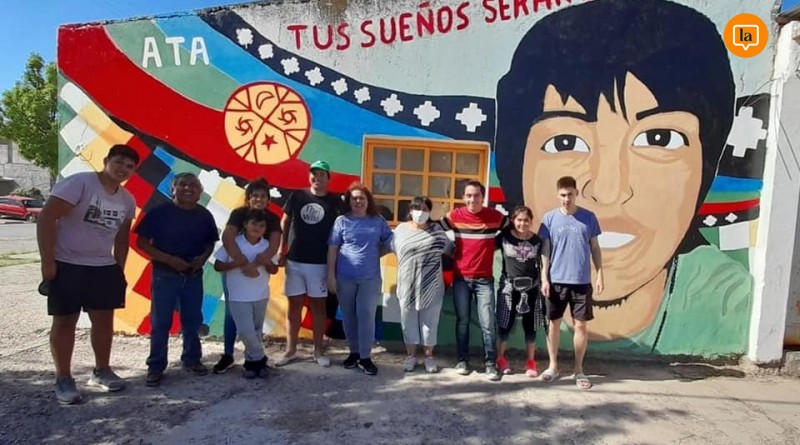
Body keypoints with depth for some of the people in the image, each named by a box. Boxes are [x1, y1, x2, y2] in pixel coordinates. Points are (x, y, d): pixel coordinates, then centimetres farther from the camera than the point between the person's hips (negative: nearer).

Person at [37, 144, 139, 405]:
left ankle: (101, 371, 26)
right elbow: (46, 218, -17)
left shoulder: (128, 201, 6)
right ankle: (63, 380, 15)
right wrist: (47, 262, -19)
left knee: (104, 320, 10)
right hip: (67, 266, -6)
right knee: (65, 321, 3)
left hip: (103, 267, 6)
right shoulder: (79, 183, -14)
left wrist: (119, 270, 12)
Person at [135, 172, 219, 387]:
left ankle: (192, 359, 28)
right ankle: (155, 366, 14)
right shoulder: (160, 212, -10)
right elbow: (141, 242, -9)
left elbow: (210, 242, 13)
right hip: (165, 274, -3)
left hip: (194, 275, 4)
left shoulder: (204, 215, 1)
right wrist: (169, 259, -18)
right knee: (160, 322, 2)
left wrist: (203, 257, -9)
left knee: (192, 320, 13)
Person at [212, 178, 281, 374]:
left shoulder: (273, 219, -10)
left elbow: (274, 246, -24)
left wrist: (254, 265, -40)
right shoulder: (238, 213, -15)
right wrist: (244, 264, -44)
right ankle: (228, 355, 16)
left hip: (260, 273, 1)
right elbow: (227, 238, -32)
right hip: (233, 269, -1)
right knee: (231, 311, 5)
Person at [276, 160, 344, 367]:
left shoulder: (335, 201, -1)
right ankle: (291, 349, 20)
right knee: (294, 304, 9)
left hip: (320, 262, -1)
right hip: (294, 260, 1)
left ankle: (318, 350, 18)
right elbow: (284, 223, 10)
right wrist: (281, 249, 4)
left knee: (318, 305, 8)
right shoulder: (296, 196, 3)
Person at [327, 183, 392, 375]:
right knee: (348, 316, 10)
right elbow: (332, 249, 0)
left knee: (366, 316, -1)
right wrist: (331, 275, -3)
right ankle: (354, 352, 27)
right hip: (345, 277, 1)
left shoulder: (378, 221, 4)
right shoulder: (342, 221, 0)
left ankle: (365, 357, 10)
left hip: (370, 278, 0)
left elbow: (391, 242, 8)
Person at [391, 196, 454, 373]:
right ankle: (411, 356, 24)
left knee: (429, 321, 8)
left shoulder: (437, 230, 2)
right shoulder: (401, 230, 2)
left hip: (431, 286, 0)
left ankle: (429, 356, 23)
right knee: (408, 321, 9)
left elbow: (451, 251, 10)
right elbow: (392, 250, 13)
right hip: (408, 285, 1)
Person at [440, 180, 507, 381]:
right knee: (462, 321, 9)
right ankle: (462, 360, 22)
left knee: (488, 323, -3)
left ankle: (490, 363, 8)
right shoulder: (455, 216, -4)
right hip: (461, 278, 1)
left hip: (485, 279, -1)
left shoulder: (495, 216, -4)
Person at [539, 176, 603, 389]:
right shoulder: (549, 218, -1)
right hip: (556, 280, 0)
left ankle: (578, 370, 19)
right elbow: (545, 250, 1)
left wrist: (600, 273, 1)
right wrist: (544, 278, -3)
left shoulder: (589, 217, 1)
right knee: (554, 323, 8)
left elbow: (595, 248, 7)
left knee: (581, 325, 6)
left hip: (581, 281, 0)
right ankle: (553, 366, 22)